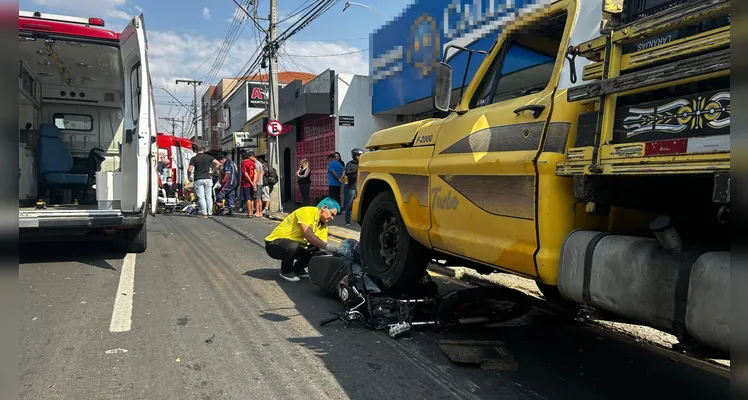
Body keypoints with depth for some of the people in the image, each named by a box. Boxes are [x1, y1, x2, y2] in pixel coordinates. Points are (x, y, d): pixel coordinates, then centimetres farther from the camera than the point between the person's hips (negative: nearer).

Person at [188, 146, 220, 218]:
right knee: (209, 197, 10)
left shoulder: (193, 158, -3)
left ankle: (204, 213, -4)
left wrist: (190, 177, 6)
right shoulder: (208, 157, 4)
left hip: (198, 180, -2)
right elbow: (218, 164, 0)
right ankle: (209, 213, 12)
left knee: (201, 197, 0)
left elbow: (189, 170, -10)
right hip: (208, 179, 2)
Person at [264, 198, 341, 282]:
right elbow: (308, 235, -34)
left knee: (317, 252, -12)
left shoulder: (323, 225, 4)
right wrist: (328, 247, -38)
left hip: (295, 246, 7)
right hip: (274, 243, -7)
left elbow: (323, 245, -3)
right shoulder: (307, 212, -21)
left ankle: (298, 268, 13)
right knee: (293, 247, -37)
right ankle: (286, 271, -7)